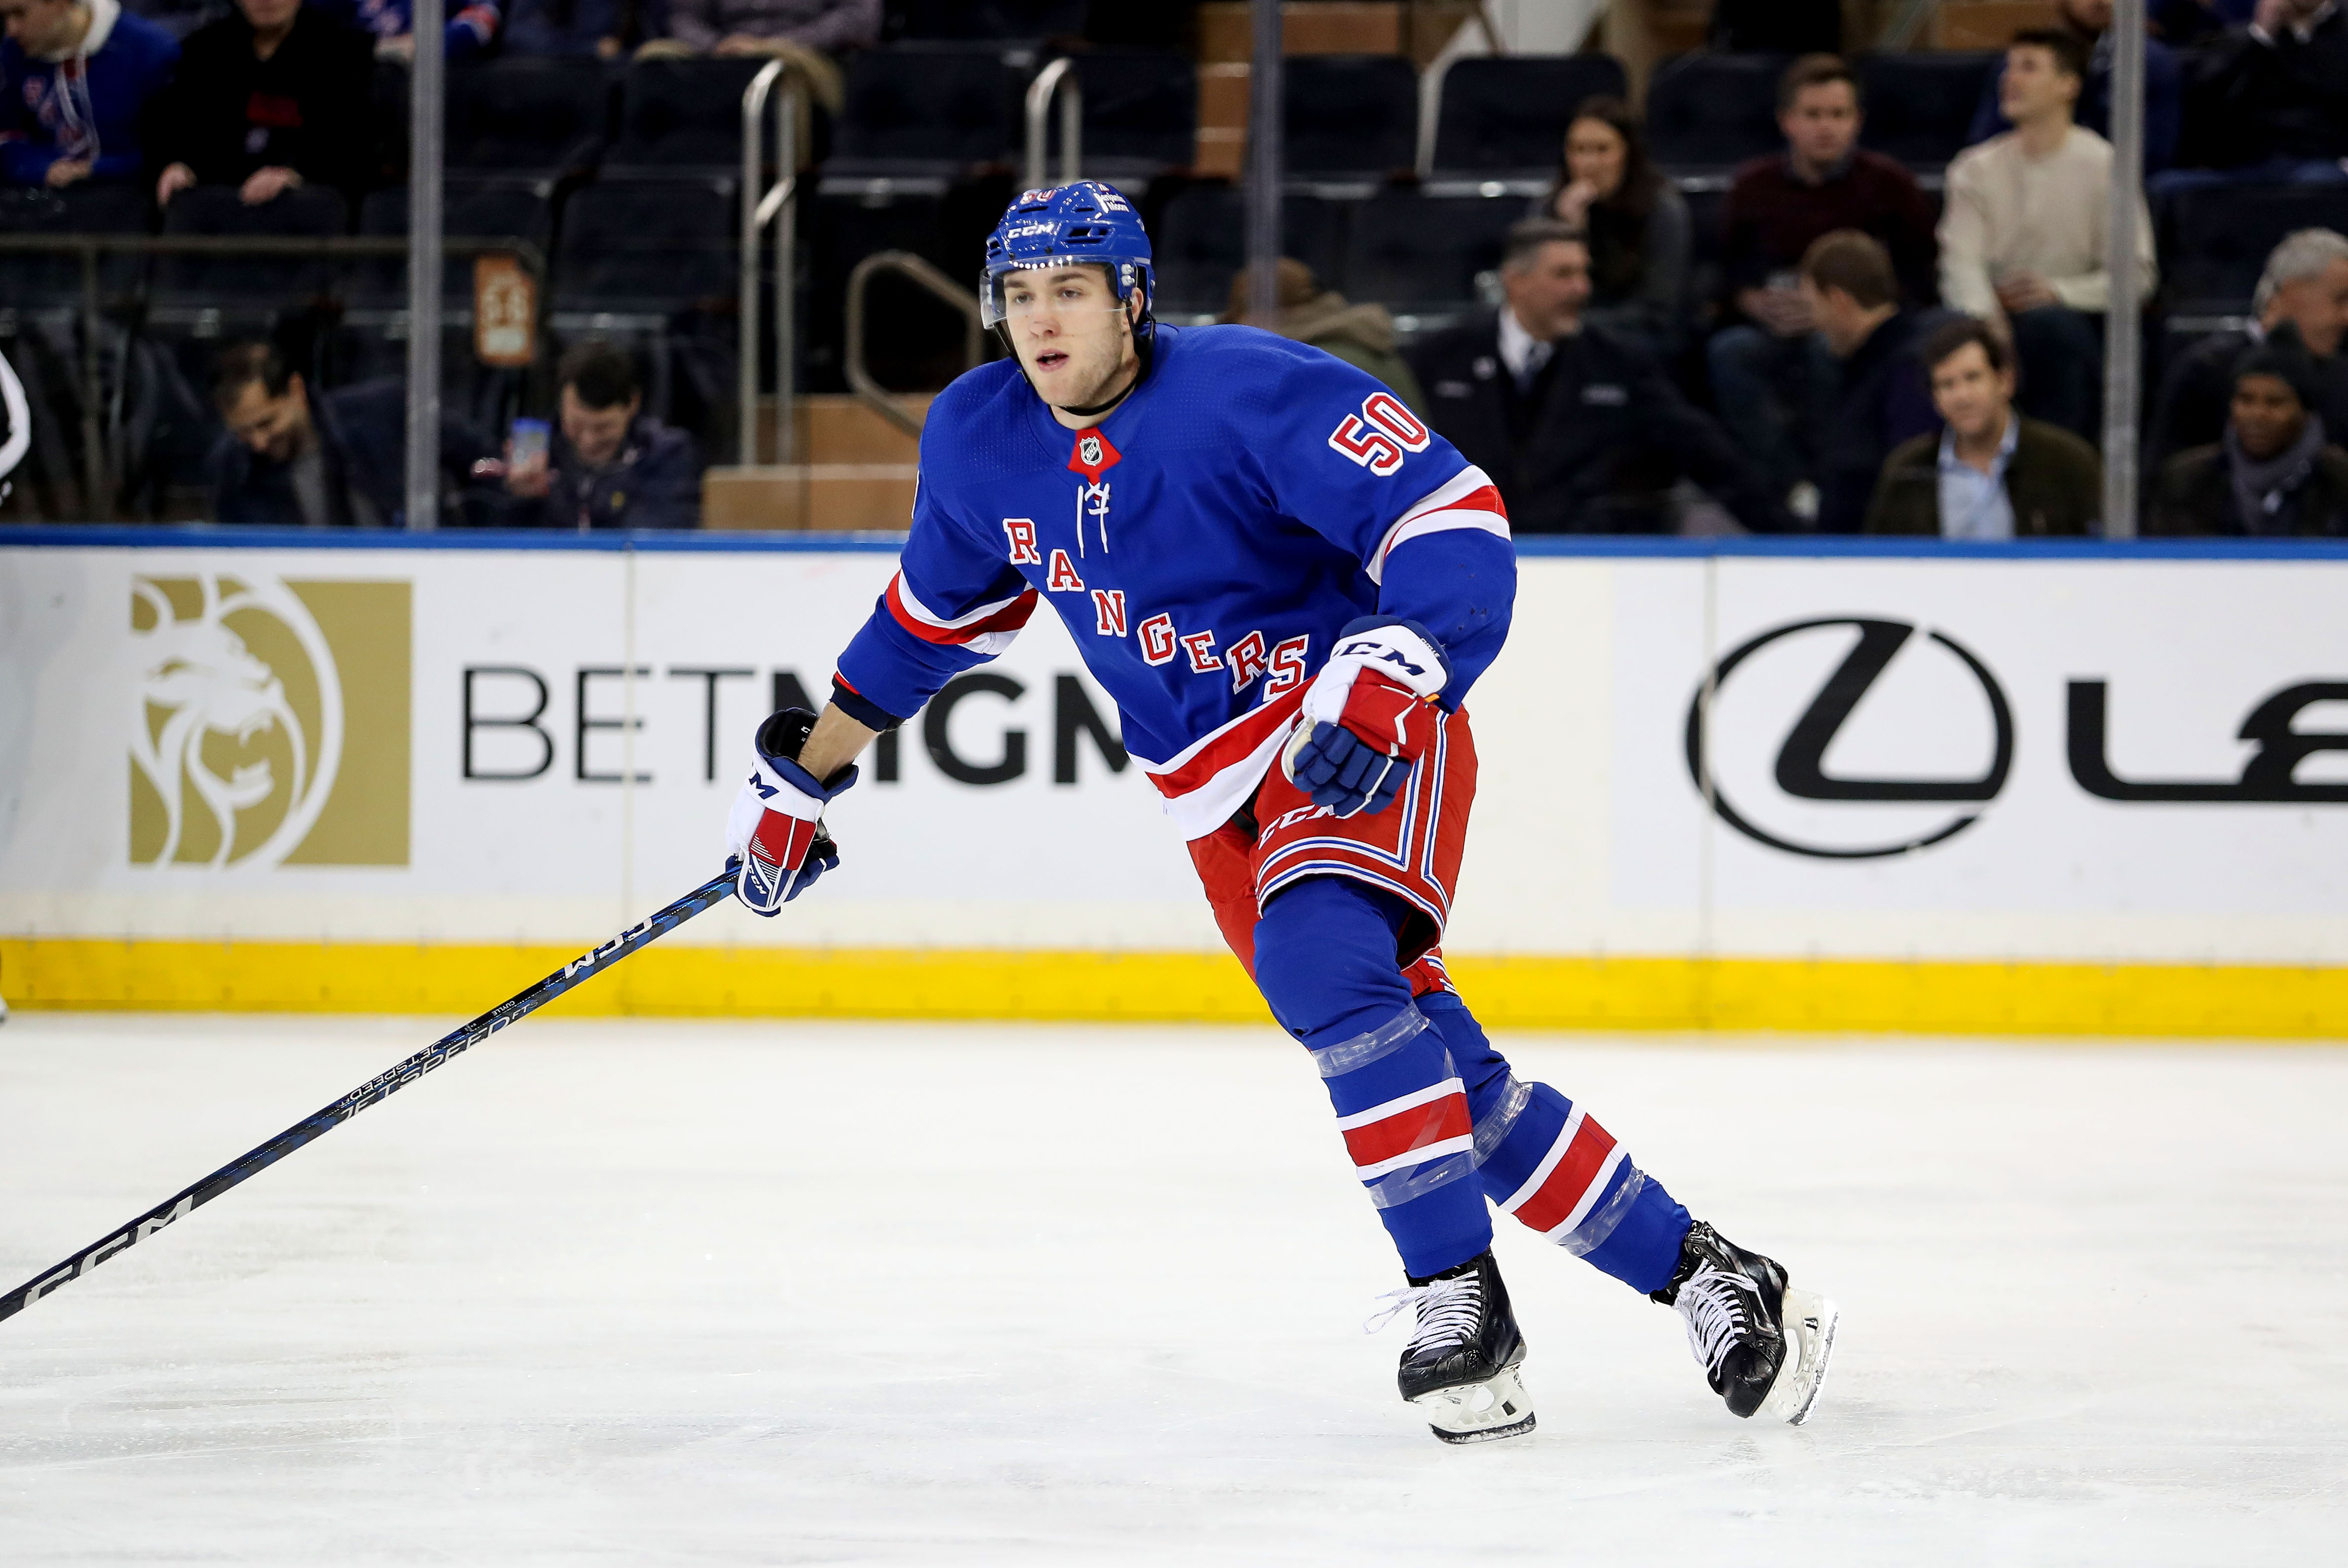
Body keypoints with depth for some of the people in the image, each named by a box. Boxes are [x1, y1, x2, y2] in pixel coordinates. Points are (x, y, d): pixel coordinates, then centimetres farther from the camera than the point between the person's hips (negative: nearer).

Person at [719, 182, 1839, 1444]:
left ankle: (1461, 1303, -27)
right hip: (1222, 794, 6)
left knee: (1316, 955, -33)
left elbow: (1457, 519, -22)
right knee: (1453, 1091, 0)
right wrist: (806, 773, 22)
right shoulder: (979, 440, 2)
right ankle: (1704, 1279, 10)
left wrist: (1388, 676, -36)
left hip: (1365, 744, -6)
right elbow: (941, 606, 21)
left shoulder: (1248, 391, -18)